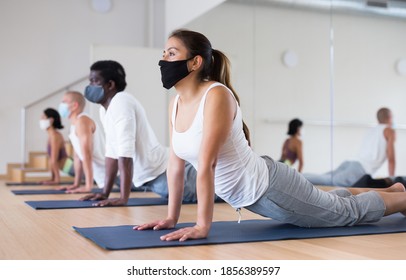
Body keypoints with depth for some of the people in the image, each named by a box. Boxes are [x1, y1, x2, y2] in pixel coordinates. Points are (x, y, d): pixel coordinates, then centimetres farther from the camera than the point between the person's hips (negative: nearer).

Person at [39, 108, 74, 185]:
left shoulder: (55, 135, -15)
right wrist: (52, 179, 18)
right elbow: (52, 160, 18)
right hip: (71, 166, 11)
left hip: (72, 167, -11)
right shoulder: (51, 135, 15)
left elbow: (54, 160, -17)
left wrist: (57, 180, -16)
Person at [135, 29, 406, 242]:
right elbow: (175, 164, 1)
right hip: (248, 196, 8)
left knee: (347, 212, 14)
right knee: (331, 203, 30)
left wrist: (203, 225, -29)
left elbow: (206, 165, -31)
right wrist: (172, 217, 3)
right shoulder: (175, 104, -3)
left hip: (269, 186, -8)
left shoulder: (217, 96, -28)